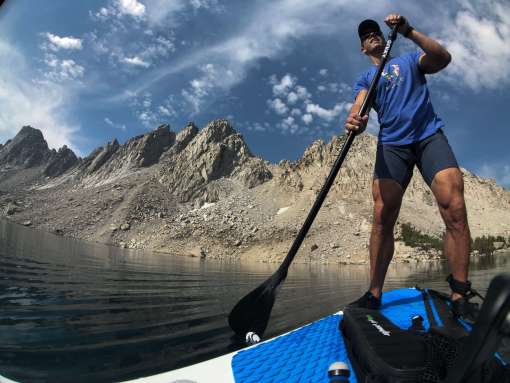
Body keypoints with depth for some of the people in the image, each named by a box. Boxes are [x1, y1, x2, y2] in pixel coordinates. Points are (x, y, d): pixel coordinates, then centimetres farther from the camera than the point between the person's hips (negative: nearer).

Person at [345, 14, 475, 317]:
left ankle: (461, 297, -12)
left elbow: (443, 59, -1)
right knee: (383, 218, -13)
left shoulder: (409, 61, 20)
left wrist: (409, 31, -12)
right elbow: (358, 108, -1)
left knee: (455, 210, -18)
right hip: (392, 144, 1)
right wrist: (354, 123, -26)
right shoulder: (365, 79, 20)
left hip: (429, 135, 0)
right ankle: (374, 294, -7)